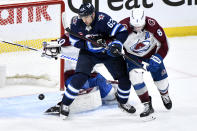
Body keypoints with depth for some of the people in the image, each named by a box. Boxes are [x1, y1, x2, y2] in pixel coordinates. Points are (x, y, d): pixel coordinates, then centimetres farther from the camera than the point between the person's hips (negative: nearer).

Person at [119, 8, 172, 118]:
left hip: (152, 53, 1)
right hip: (133, 56, -1)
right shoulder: (124, 27, -32)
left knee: (160, 76, 6)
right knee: (135, 77, -22)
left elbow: (163, 43, -20)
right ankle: (147, 105, -9)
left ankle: (165, 95, 43)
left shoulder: (152, 25, -30)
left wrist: (156, 59, -27)